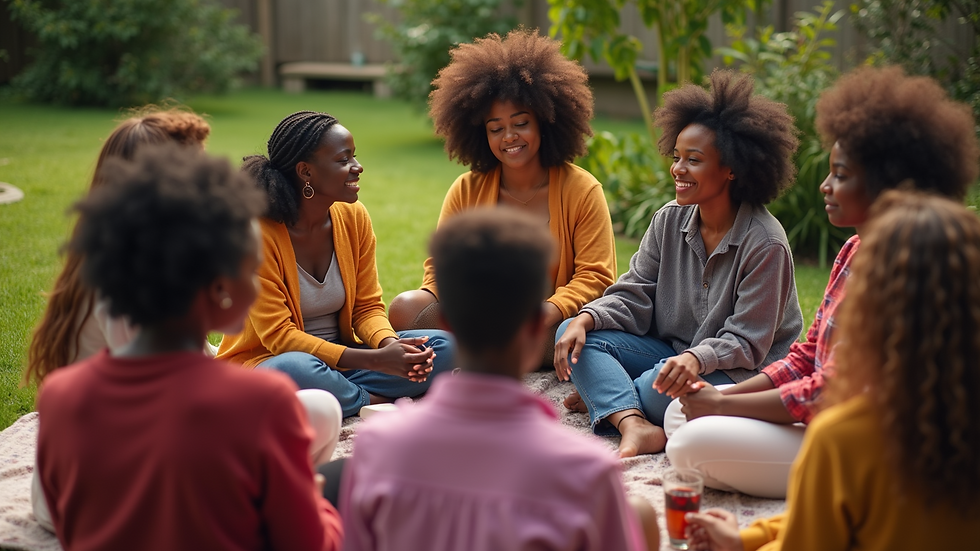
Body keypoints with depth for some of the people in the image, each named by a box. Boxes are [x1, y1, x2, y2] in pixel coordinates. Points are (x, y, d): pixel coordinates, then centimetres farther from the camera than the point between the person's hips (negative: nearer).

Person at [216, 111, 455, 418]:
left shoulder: (354, 217, 0)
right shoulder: (257, 231, -19)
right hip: (266, 362, -5)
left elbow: (367, 306, 3)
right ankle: (377, 403, -13)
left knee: (442, 347, -10)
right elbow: (278, 335, -21)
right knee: (296, 370, -40)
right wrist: (376, 360, -30)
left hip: (338, 357, 6)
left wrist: (392, 345, -22)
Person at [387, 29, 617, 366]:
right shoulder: (466, 190, 8)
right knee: (405, 308, -21)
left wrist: (545, 316, -25)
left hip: (552, 326, -2)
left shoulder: (582, 189, 0)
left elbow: (594, 276, -6)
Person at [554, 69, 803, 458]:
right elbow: (633, 296, 1)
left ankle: (604, 399, -6)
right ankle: (635, 425, -32)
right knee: (574, 336, -12)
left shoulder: (765, 243, -17)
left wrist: (695, 359, -38)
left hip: (743, 373, -7)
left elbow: (745, 343, -18)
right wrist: (585, 319, -19)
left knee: (668, 388, -39)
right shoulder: (669, 222, 3)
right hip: (671, 352, 7)